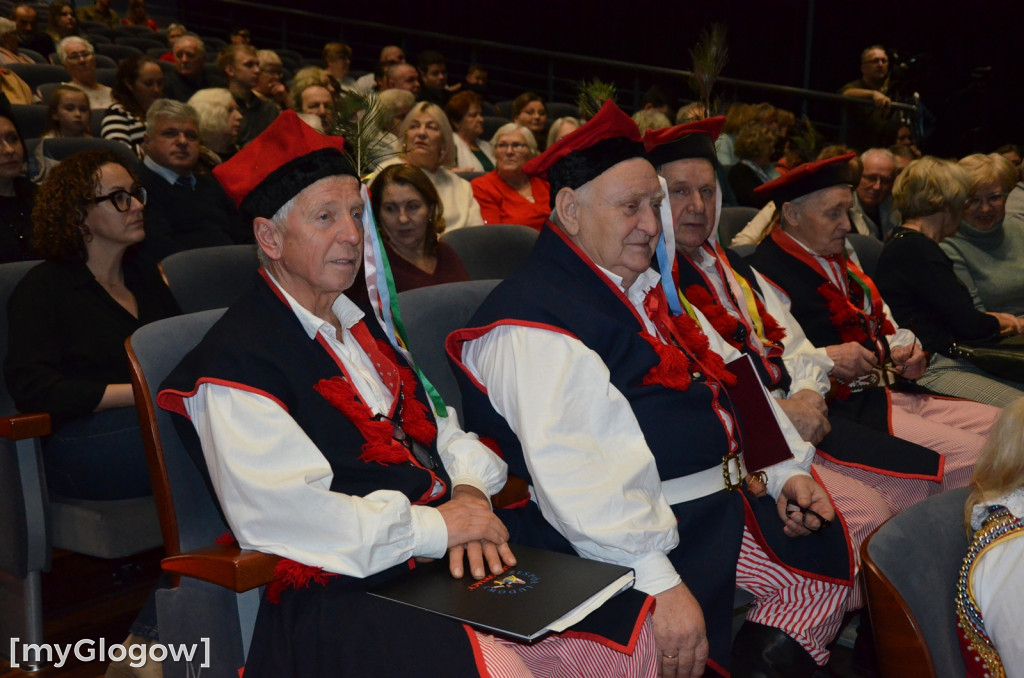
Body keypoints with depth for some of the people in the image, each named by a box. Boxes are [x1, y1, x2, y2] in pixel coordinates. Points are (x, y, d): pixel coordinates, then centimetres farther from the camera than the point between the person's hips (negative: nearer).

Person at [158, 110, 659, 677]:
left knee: (627, 617, -6)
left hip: (446, 550, 8)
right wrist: (433, 526, -15)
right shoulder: (236, 359, -8)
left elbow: (439, 428, 19)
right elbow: (278, 515, -19)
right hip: (341, 594, -7)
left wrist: (469, 495, -4)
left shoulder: (362, 322, 20)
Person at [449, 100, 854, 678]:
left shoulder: (649, 289, 17)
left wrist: (785, 471, 12)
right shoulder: (532, 318, -15)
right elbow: (571, 472, -25)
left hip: (732, 496, 9)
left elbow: (730, 381, 24)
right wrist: (659, 582, -31)